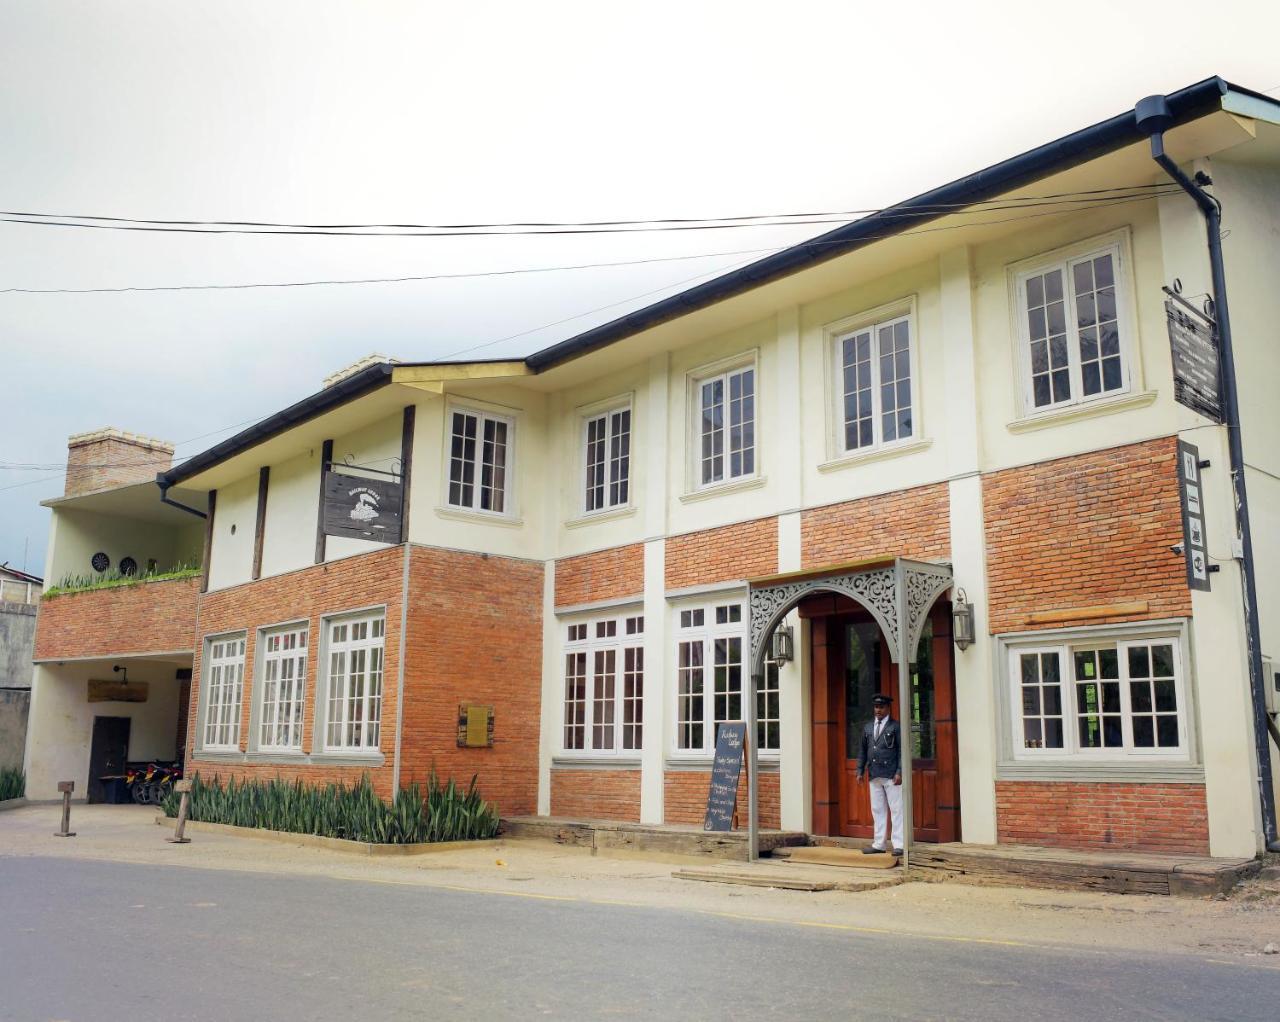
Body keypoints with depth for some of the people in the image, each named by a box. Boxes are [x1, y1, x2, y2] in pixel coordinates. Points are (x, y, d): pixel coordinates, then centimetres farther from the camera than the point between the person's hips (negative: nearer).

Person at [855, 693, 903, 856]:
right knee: (877, 811, 8)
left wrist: (899, 772, -13)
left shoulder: (895, 726, -1)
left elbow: (902, 750, -6)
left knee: (896, 810, -3)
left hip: (891, 776, -5)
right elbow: (862, 750, 16)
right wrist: (860, 771, 9)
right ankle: (878, 844, 13)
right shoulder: (868, 727, 14)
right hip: (874, 775, 5)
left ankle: (898, 845, 0)